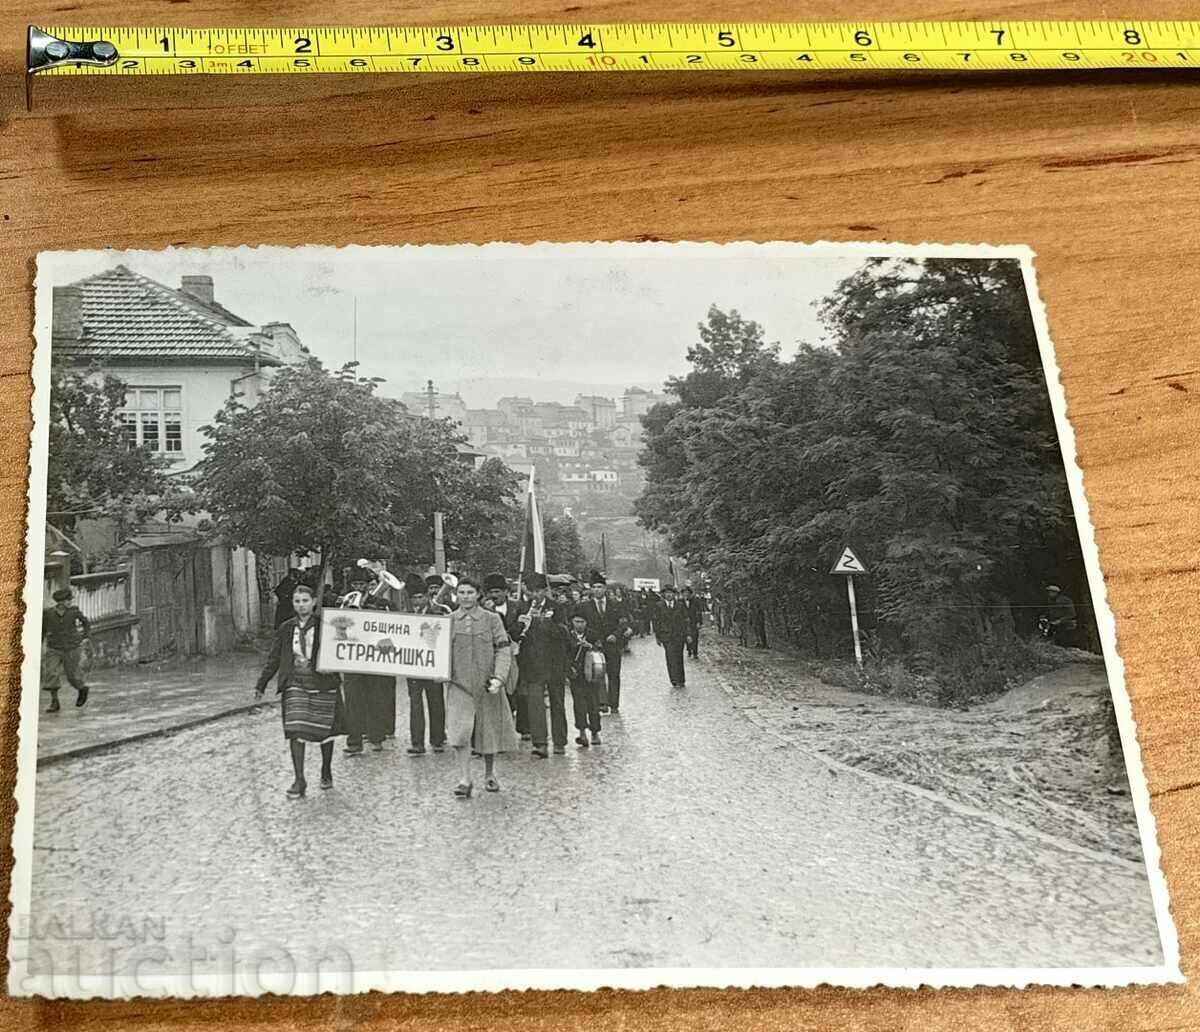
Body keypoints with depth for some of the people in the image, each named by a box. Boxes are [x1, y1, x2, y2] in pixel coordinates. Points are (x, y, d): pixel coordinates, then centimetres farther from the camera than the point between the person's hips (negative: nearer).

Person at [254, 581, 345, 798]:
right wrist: (261, 684, 8)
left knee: (325, 730, 9)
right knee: (295, 731, -9)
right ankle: (299, 781, -5)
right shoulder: (285, 629, 6)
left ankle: (326, 772, 31)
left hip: (323, 685, -1)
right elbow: (274, 659, 11)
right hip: (295, 685, 1)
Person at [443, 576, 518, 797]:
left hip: (486, 684, 0)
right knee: (459, 732, -13)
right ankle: (464, 780, -7)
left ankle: (489, 775, 30)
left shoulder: (492, 619, 1)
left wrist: (499, 677, -15)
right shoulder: (448, 621, 4)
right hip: (459, 683, 0)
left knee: (490, 730, 10)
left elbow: (503, 650, -3)